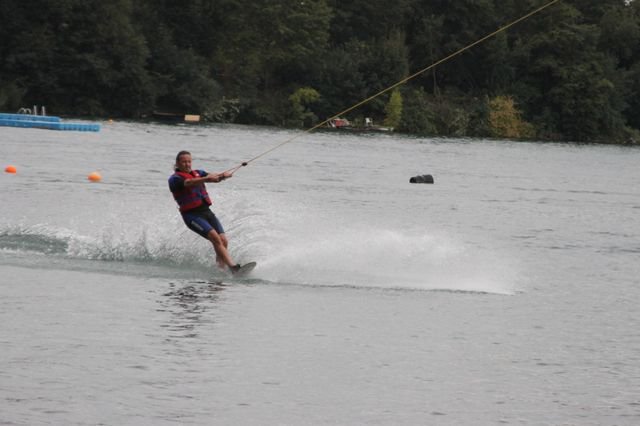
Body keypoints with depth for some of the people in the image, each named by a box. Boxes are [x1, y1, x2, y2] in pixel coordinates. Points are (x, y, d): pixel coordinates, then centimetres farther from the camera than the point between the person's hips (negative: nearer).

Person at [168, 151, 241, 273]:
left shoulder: (197, 173, 18)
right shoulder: (175, 179, -2)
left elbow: (214, 176, 1)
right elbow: (189, 183, -23)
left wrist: (224, 175, -23)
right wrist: (207, 178, -39)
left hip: (206, 211, 6)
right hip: (192, 215, -6)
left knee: (223, 240, -11)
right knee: (215, 237, -22)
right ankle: (232, 266, -29)